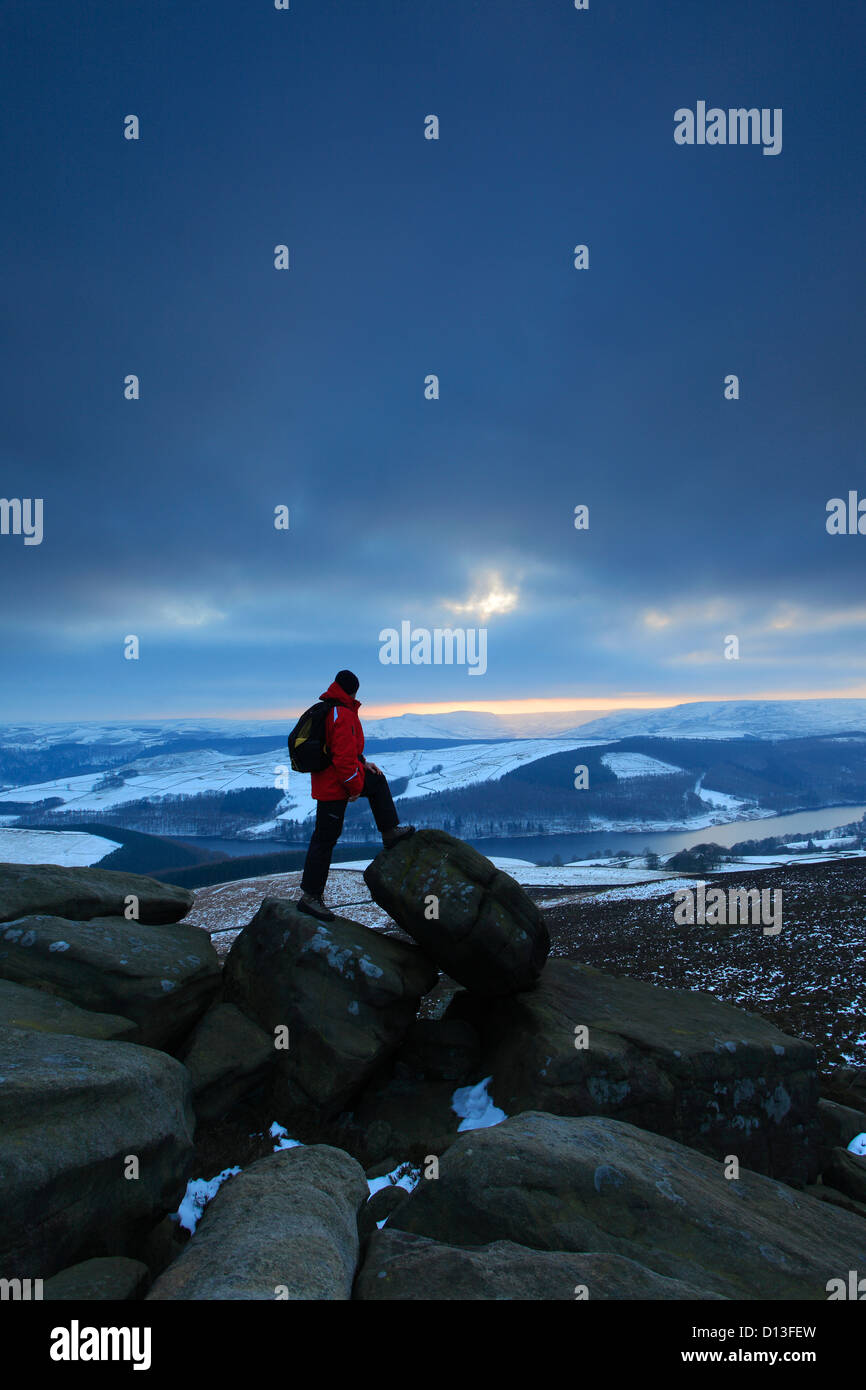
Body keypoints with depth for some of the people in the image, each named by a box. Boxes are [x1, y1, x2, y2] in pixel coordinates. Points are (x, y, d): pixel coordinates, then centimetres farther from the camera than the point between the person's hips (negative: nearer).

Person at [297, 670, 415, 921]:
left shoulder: (327, 710, 10)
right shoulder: (343, 715, -22)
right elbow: (344, 757, -25)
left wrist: (363, 763, 16)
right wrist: (355, 787, -15)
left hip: (326, 779, 10)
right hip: (334, 786, -10)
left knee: (377, 780, 24)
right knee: (325, 838, -3)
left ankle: (390, 832, 32)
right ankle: (310, 896, 5)